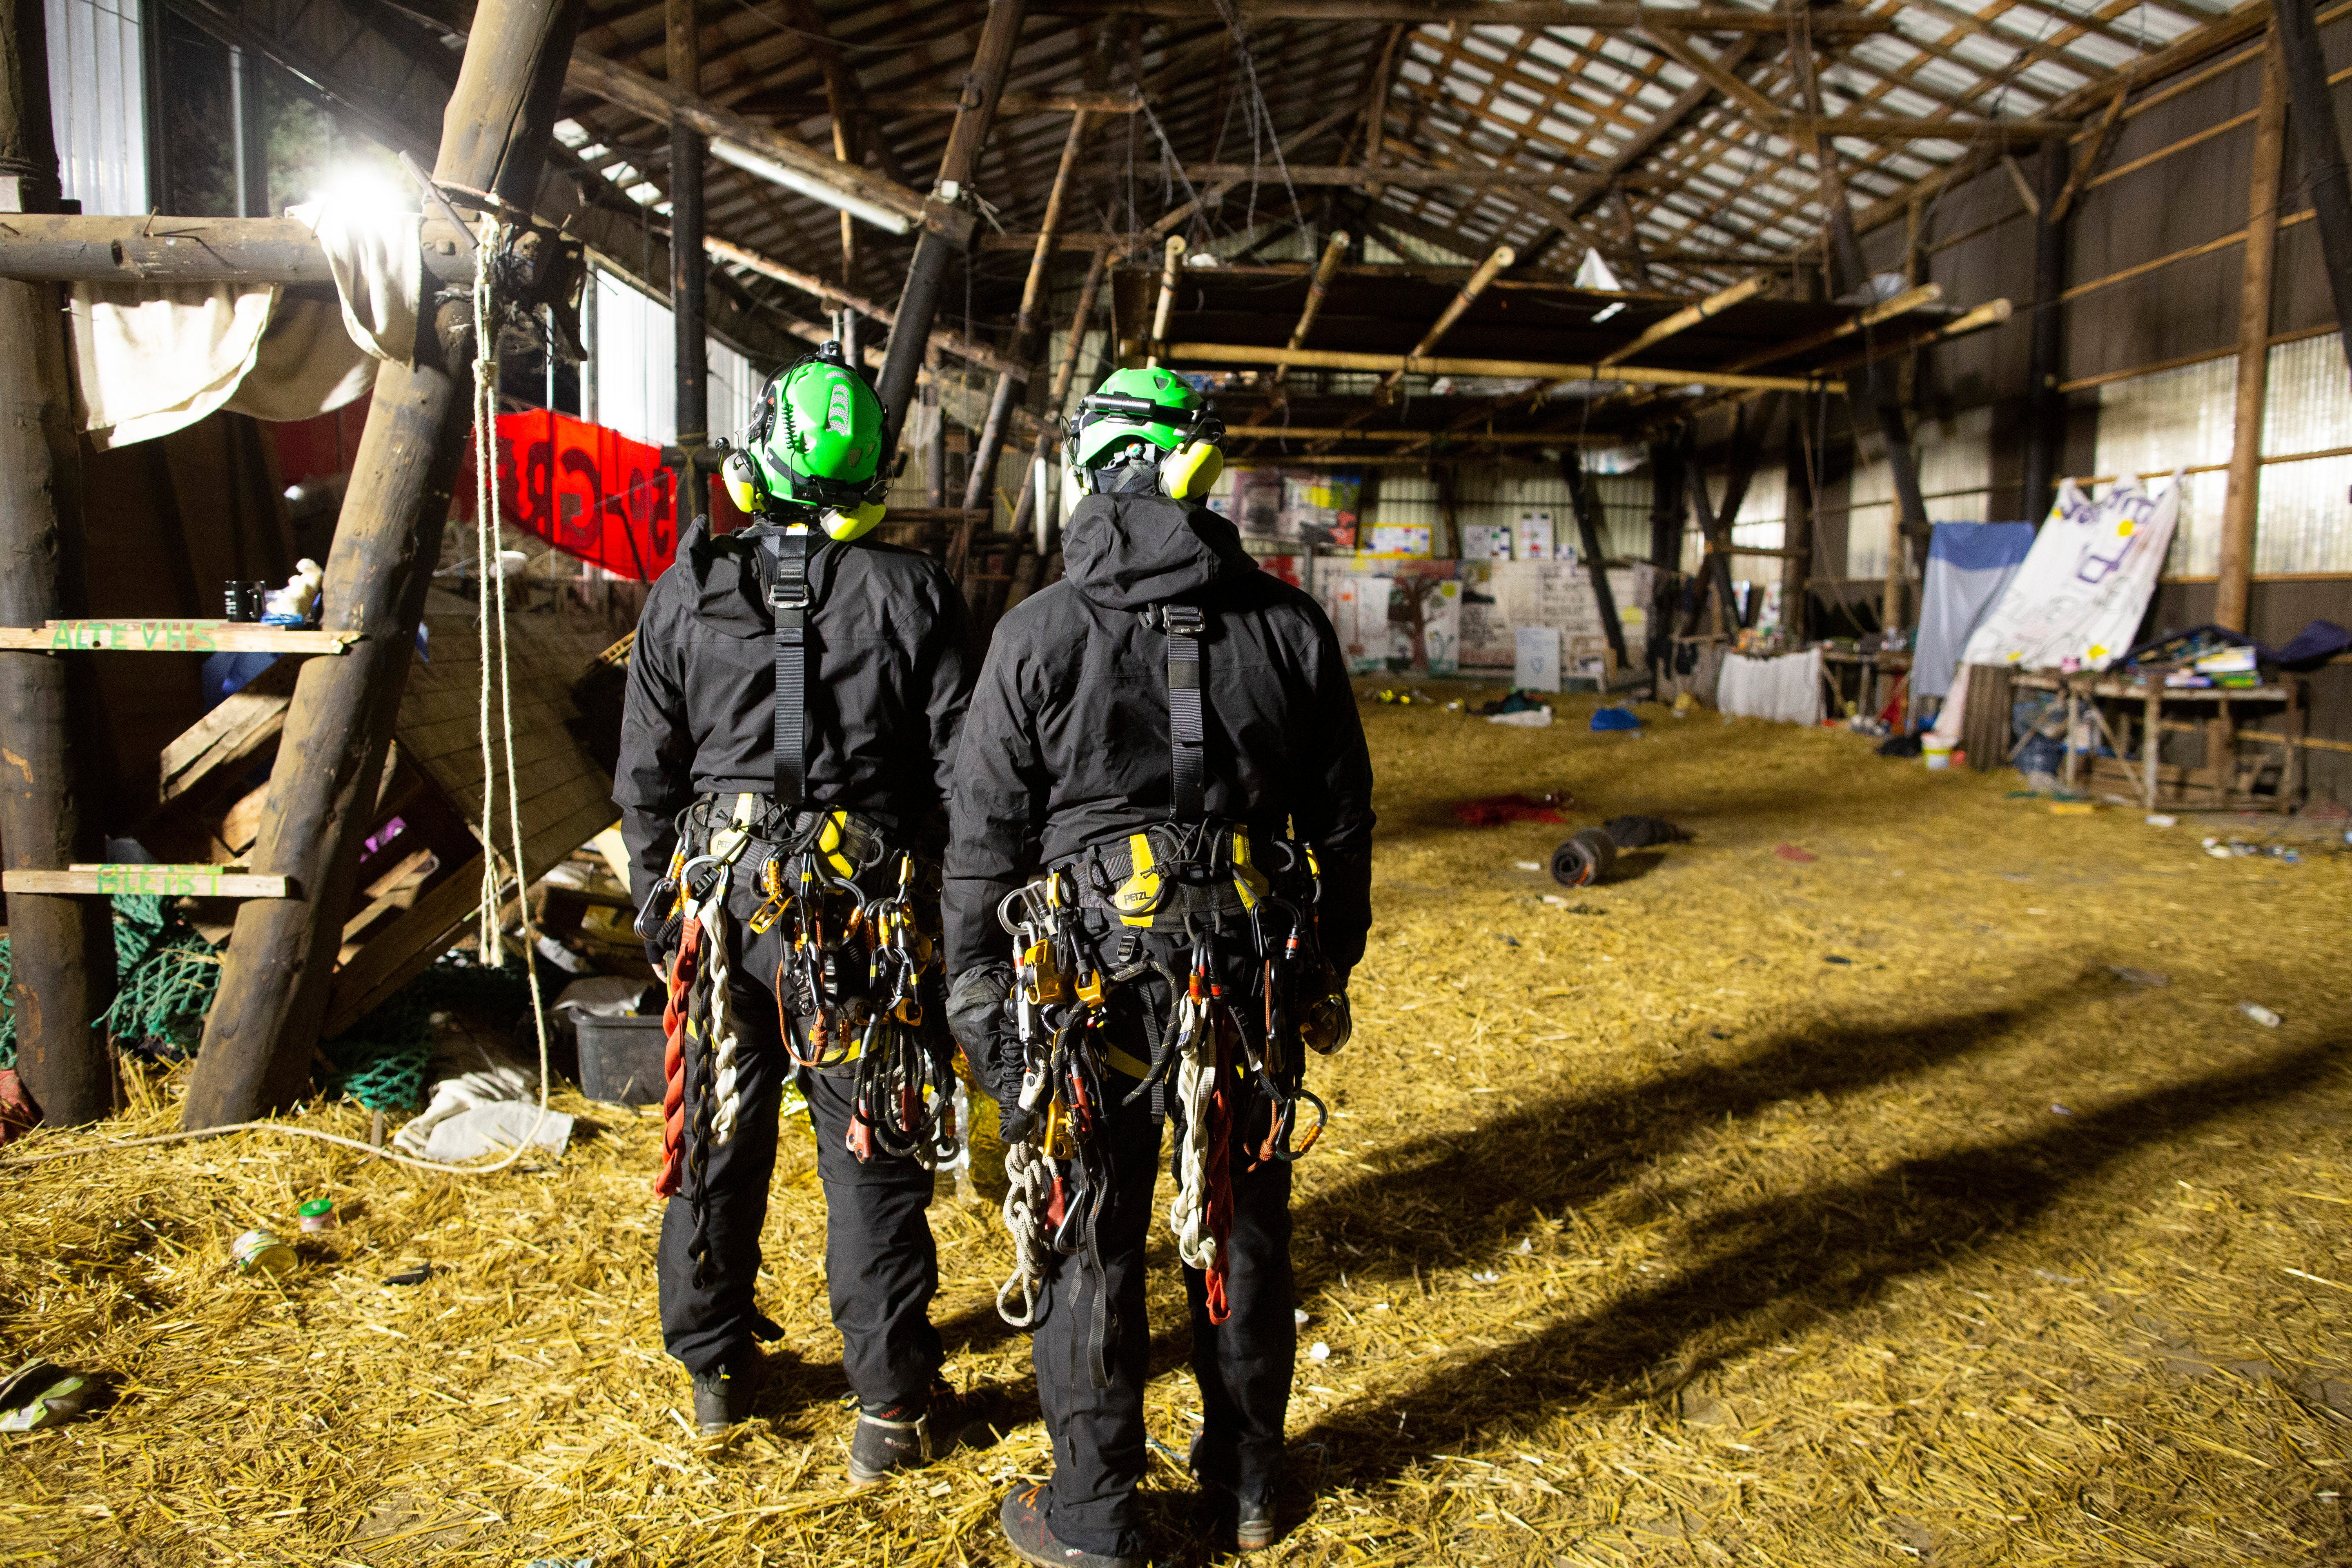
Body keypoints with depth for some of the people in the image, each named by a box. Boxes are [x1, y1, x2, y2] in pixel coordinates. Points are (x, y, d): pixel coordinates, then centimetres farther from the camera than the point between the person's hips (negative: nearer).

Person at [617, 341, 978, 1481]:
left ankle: (716, 1368, 35)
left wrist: (658, 906, 15)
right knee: (874, 1156, 7)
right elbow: (963, 773, -5)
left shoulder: (685, 596, 0)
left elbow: (644, 778, 4)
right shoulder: (912, 595, -6)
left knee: (720, 1138, 17)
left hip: (722, 899, 2)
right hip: (872, 909, -2)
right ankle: (893, 1408, 18)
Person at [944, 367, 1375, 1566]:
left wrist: (974, 996, 5)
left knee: (1087, 1245, 11)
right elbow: (1344, 821, 6)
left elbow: (985, 837, -5)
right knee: (1243, 1229, 17)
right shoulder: (1289, 627, 1)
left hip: (1093, 981, -3)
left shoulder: (1038, 634, -8)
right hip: (1254, 981, 4)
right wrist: (1329, 971, 16)